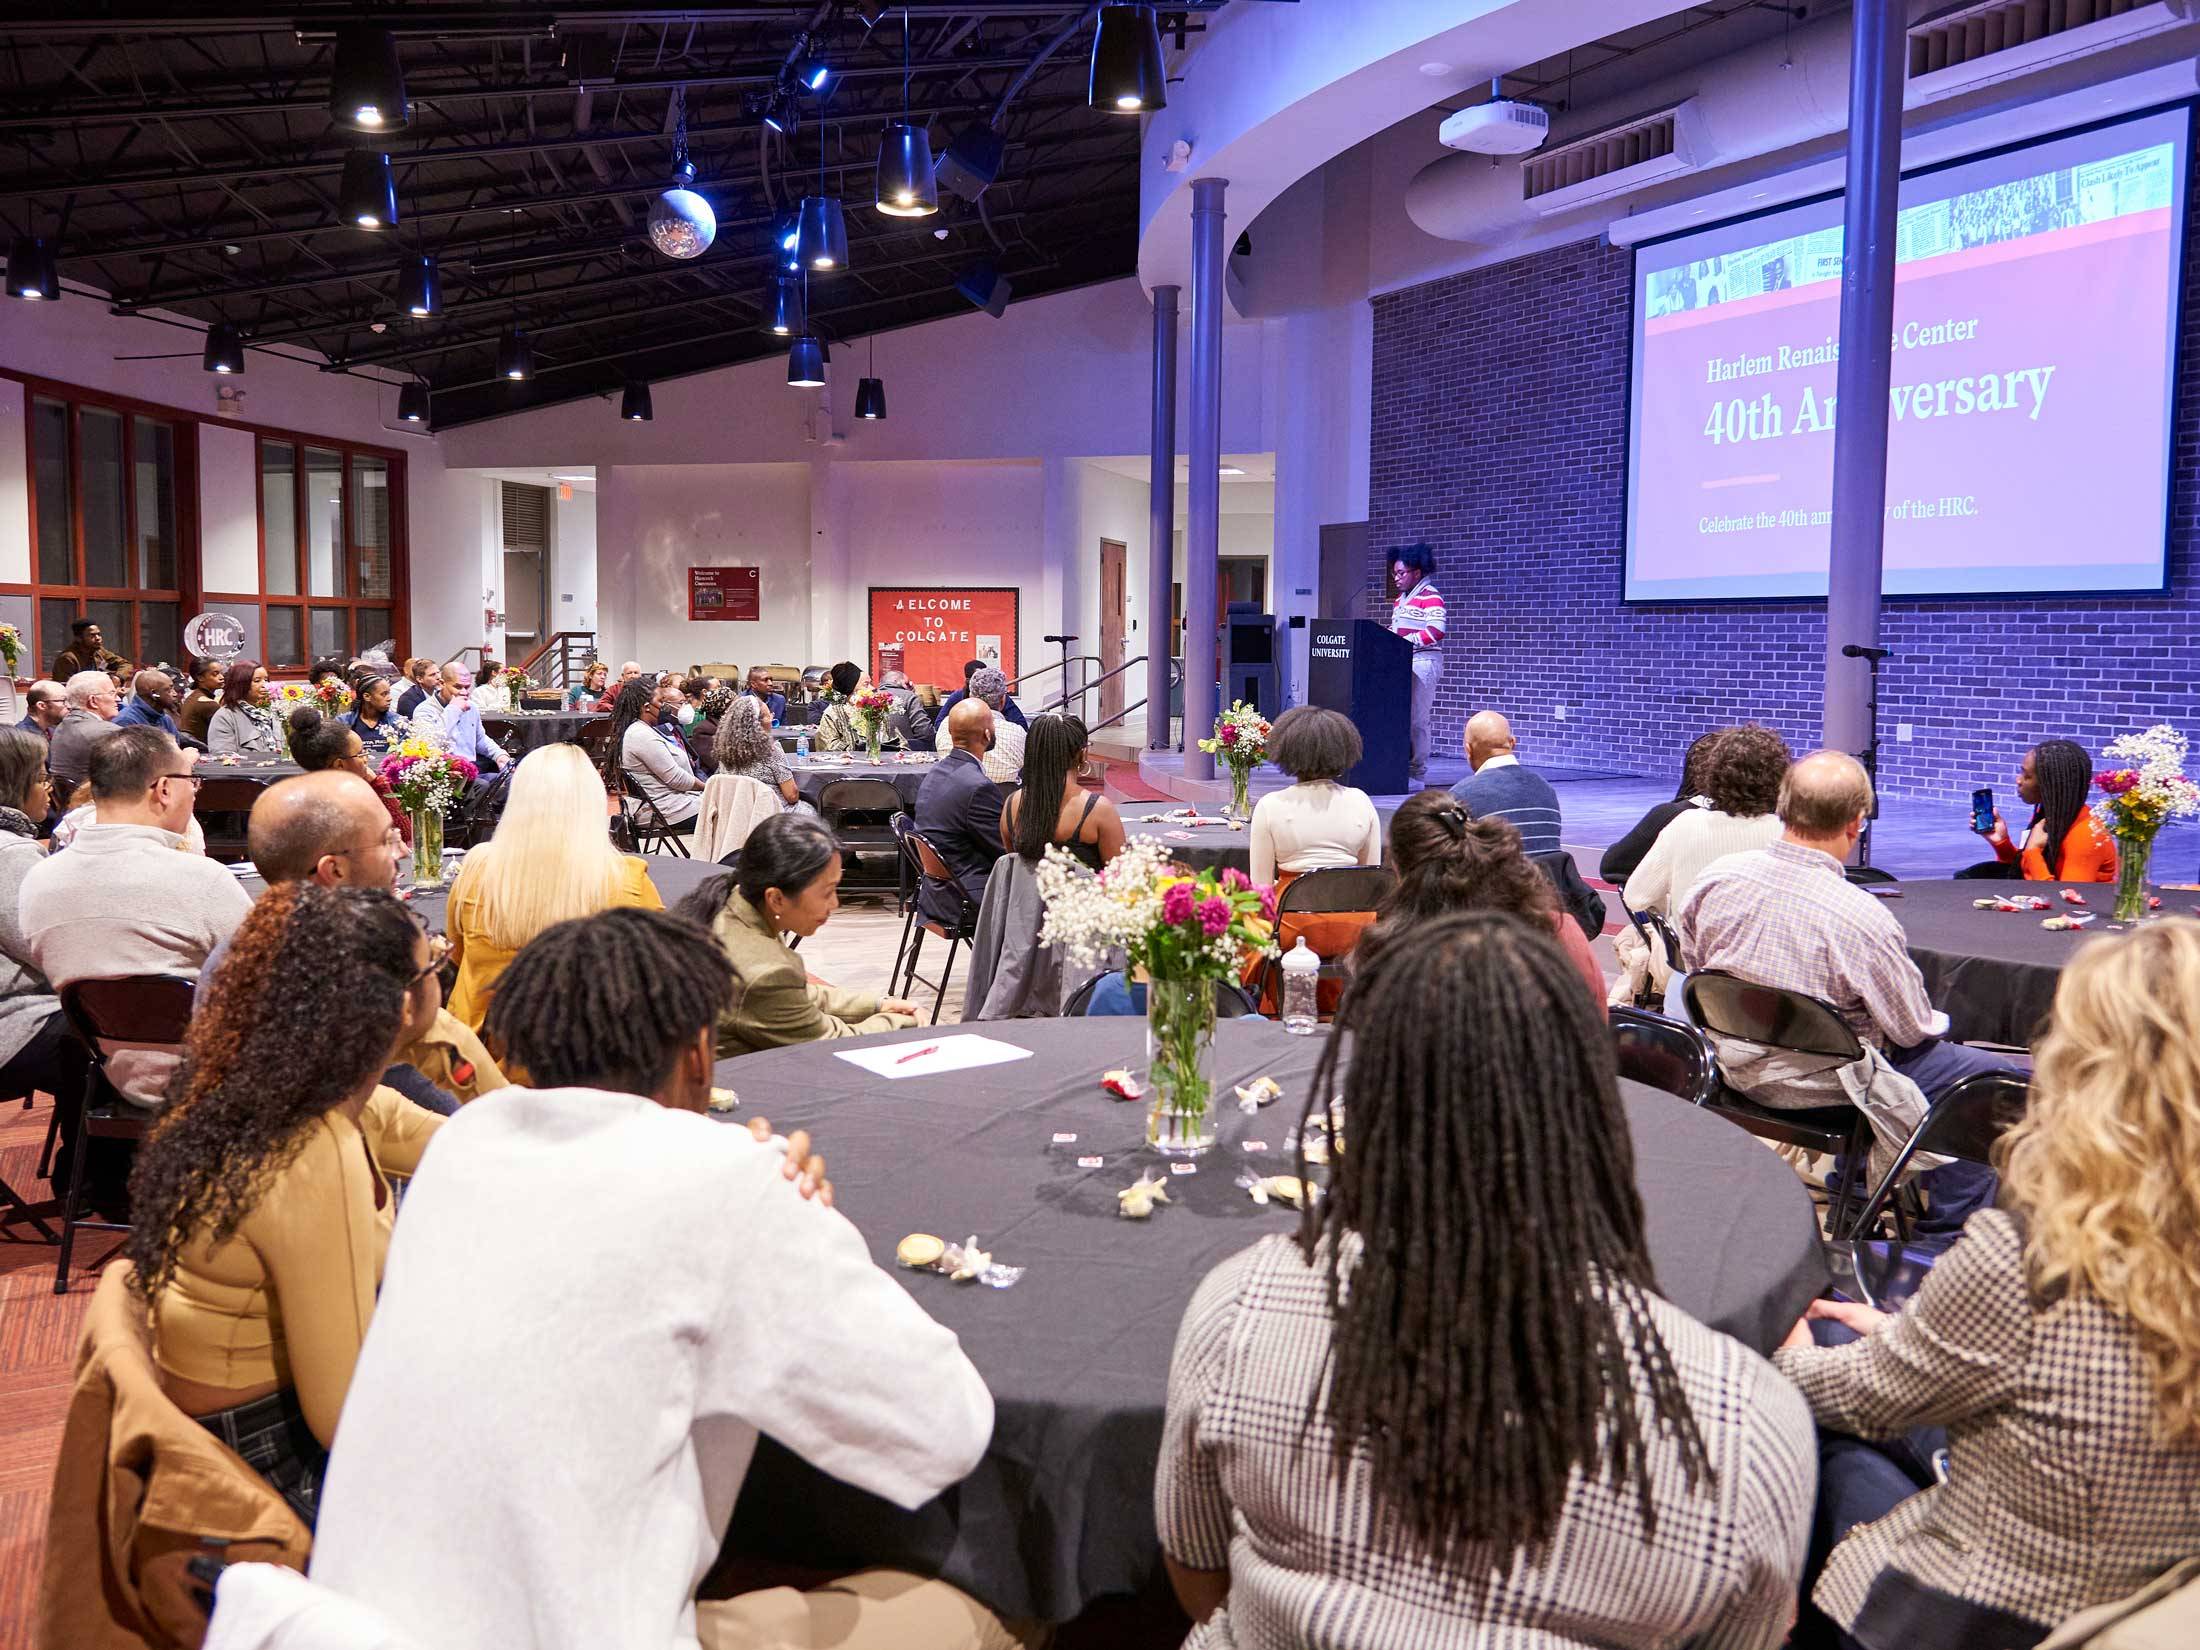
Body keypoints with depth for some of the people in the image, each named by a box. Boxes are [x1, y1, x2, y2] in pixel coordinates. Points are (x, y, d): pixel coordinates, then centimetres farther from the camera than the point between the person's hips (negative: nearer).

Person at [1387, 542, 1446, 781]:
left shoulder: (1430, 597, -9)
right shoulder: (1402, 598, 19)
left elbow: (1436, 632, -20)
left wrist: (1406, 640, -22)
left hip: (1423, 662, -9)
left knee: (1416, 719, -8)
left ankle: (1418, 770, -3)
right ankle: (1401, 764, 10)